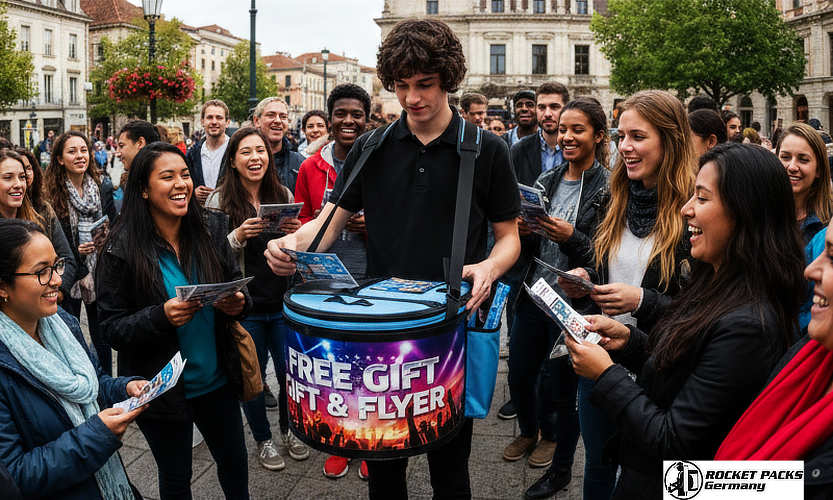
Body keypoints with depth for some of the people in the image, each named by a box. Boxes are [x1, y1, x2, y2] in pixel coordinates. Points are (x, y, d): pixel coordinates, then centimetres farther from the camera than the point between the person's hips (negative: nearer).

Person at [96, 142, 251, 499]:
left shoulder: (211, 231, -5)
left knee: (235, 463, 22)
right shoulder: (122, 249, -15)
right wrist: (162, 317, -30)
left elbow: (236, 284, 6)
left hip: (218, 380, 3)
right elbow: (112, 329, -12)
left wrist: (238, 304, -17)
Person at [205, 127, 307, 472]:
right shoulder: (219, 201, -6)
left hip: (283, 300, 3)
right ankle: (263, 439, 32)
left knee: (290, 371, 12)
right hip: (243, 304, -2)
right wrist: (238, 236, -24)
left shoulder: (283, 195, 3)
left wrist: (296, 233, -11)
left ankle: (290, 429, 37)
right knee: (252, 375, 12)